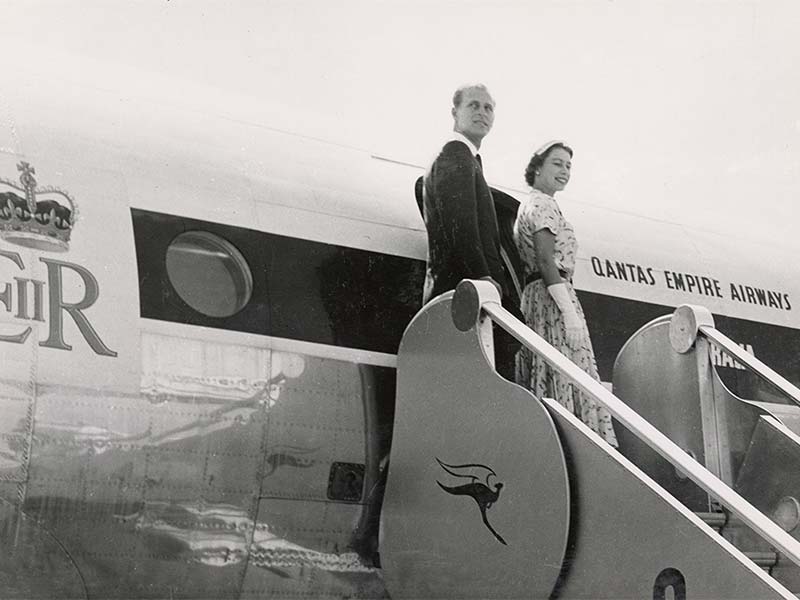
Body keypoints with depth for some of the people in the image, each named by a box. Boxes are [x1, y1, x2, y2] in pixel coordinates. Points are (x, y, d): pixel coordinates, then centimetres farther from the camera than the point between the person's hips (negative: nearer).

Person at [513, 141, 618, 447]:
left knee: (541, 385, 5)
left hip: (533, 296, 10)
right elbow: (546, 261, -17)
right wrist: (569, 312, -22)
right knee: (563, 380, -14)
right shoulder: (543, 206, -6)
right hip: (552, 298, -10)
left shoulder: (529, 205, 25)